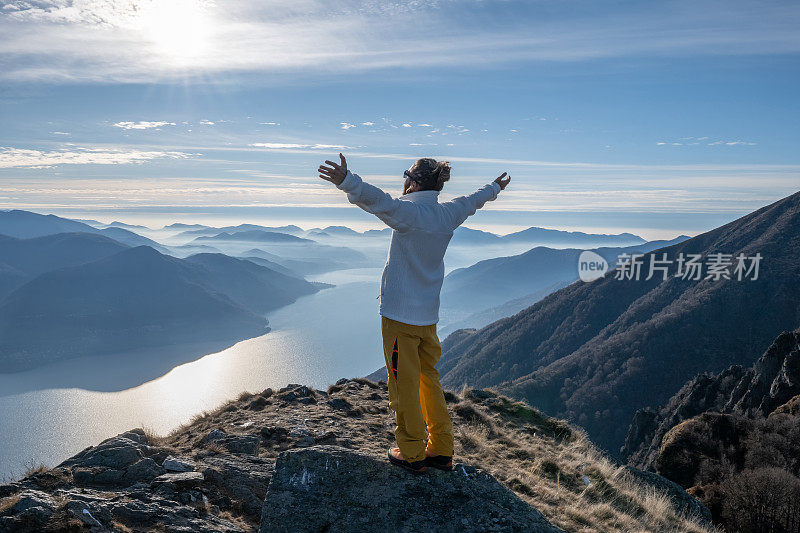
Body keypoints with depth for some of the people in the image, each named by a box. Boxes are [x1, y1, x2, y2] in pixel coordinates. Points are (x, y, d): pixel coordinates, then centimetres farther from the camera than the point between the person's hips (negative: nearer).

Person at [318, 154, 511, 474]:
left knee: (404, 385, 4)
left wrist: (346, 181, -49)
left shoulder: (409, 212, -16)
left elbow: (378, 200, -36)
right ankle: (441, 450, 26)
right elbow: (473, 200, 26)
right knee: (429, 379, 18)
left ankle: (412, 454, 16)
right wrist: (495, 187, 46)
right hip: (429, 315, 7)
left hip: (399, 315, -7)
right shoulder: (448, 213, 6)